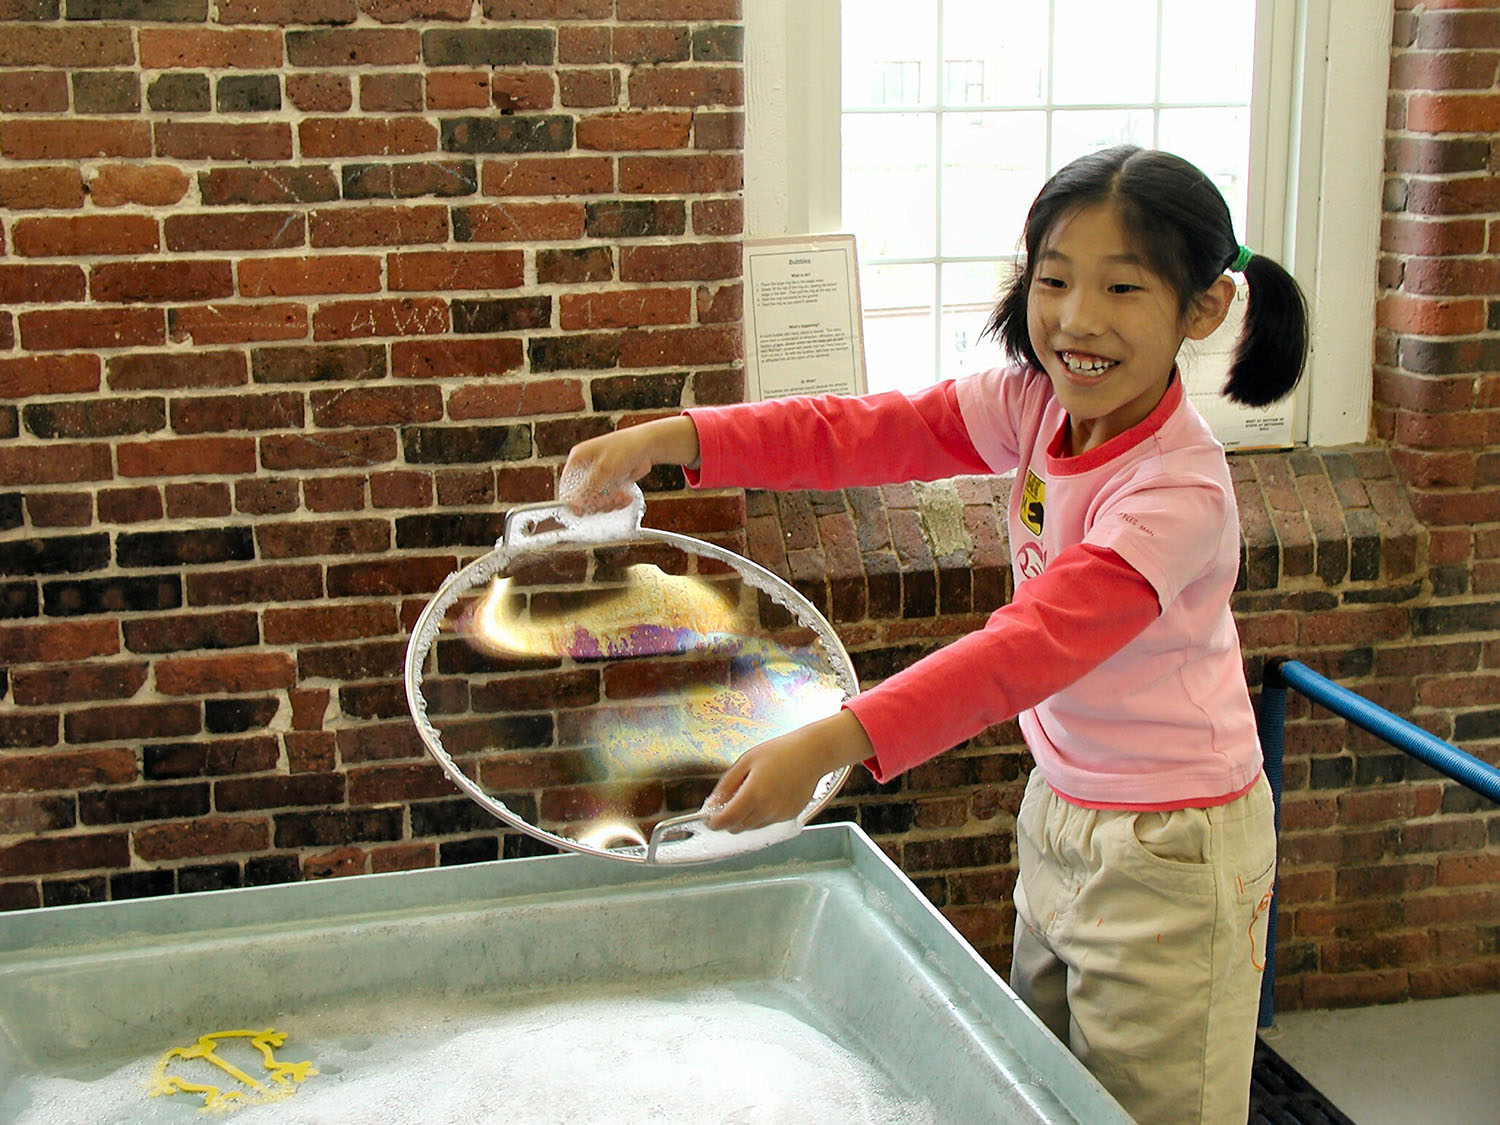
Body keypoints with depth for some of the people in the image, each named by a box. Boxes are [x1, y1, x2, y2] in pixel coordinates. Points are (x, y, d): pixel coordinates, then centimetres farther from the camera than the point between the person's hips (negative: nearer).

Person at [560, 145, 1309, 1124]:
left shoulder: (1179, 489, -27)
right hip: (1059, 812, 7)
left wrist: (828, 746, -45)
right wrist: (668, 440, -21)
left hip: (1168, 853, -7)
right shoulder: (1038, 402, -5)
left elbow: (1033, 646, -36)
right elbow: (870, 433, -9)